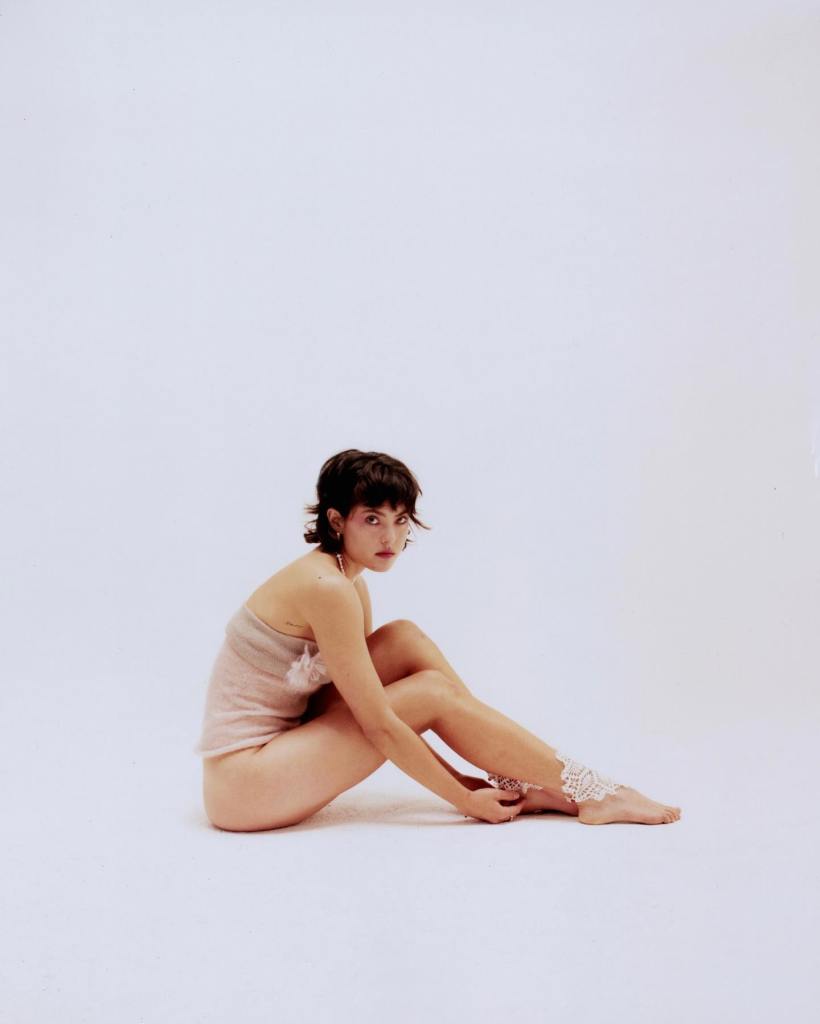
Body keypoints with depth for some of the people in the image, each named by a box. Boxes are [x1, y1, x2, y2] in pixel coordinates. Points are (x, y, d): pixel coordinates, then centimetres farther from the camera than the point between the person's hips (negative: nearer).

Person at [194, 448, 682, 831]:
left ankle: (522, 784, 1)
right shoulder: (328, 588, -20)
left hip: (275, 745, 8)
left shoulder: (348, 583, 8)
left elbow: (381, 703, 11)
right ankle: (591, 794, -3)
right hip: (244, 784, -8)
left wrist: (457, 777, 5)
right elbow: (380, 726, -19)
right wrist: (464, 798, -12)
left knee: (405, 640, -2)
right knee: (432, 692, -11)